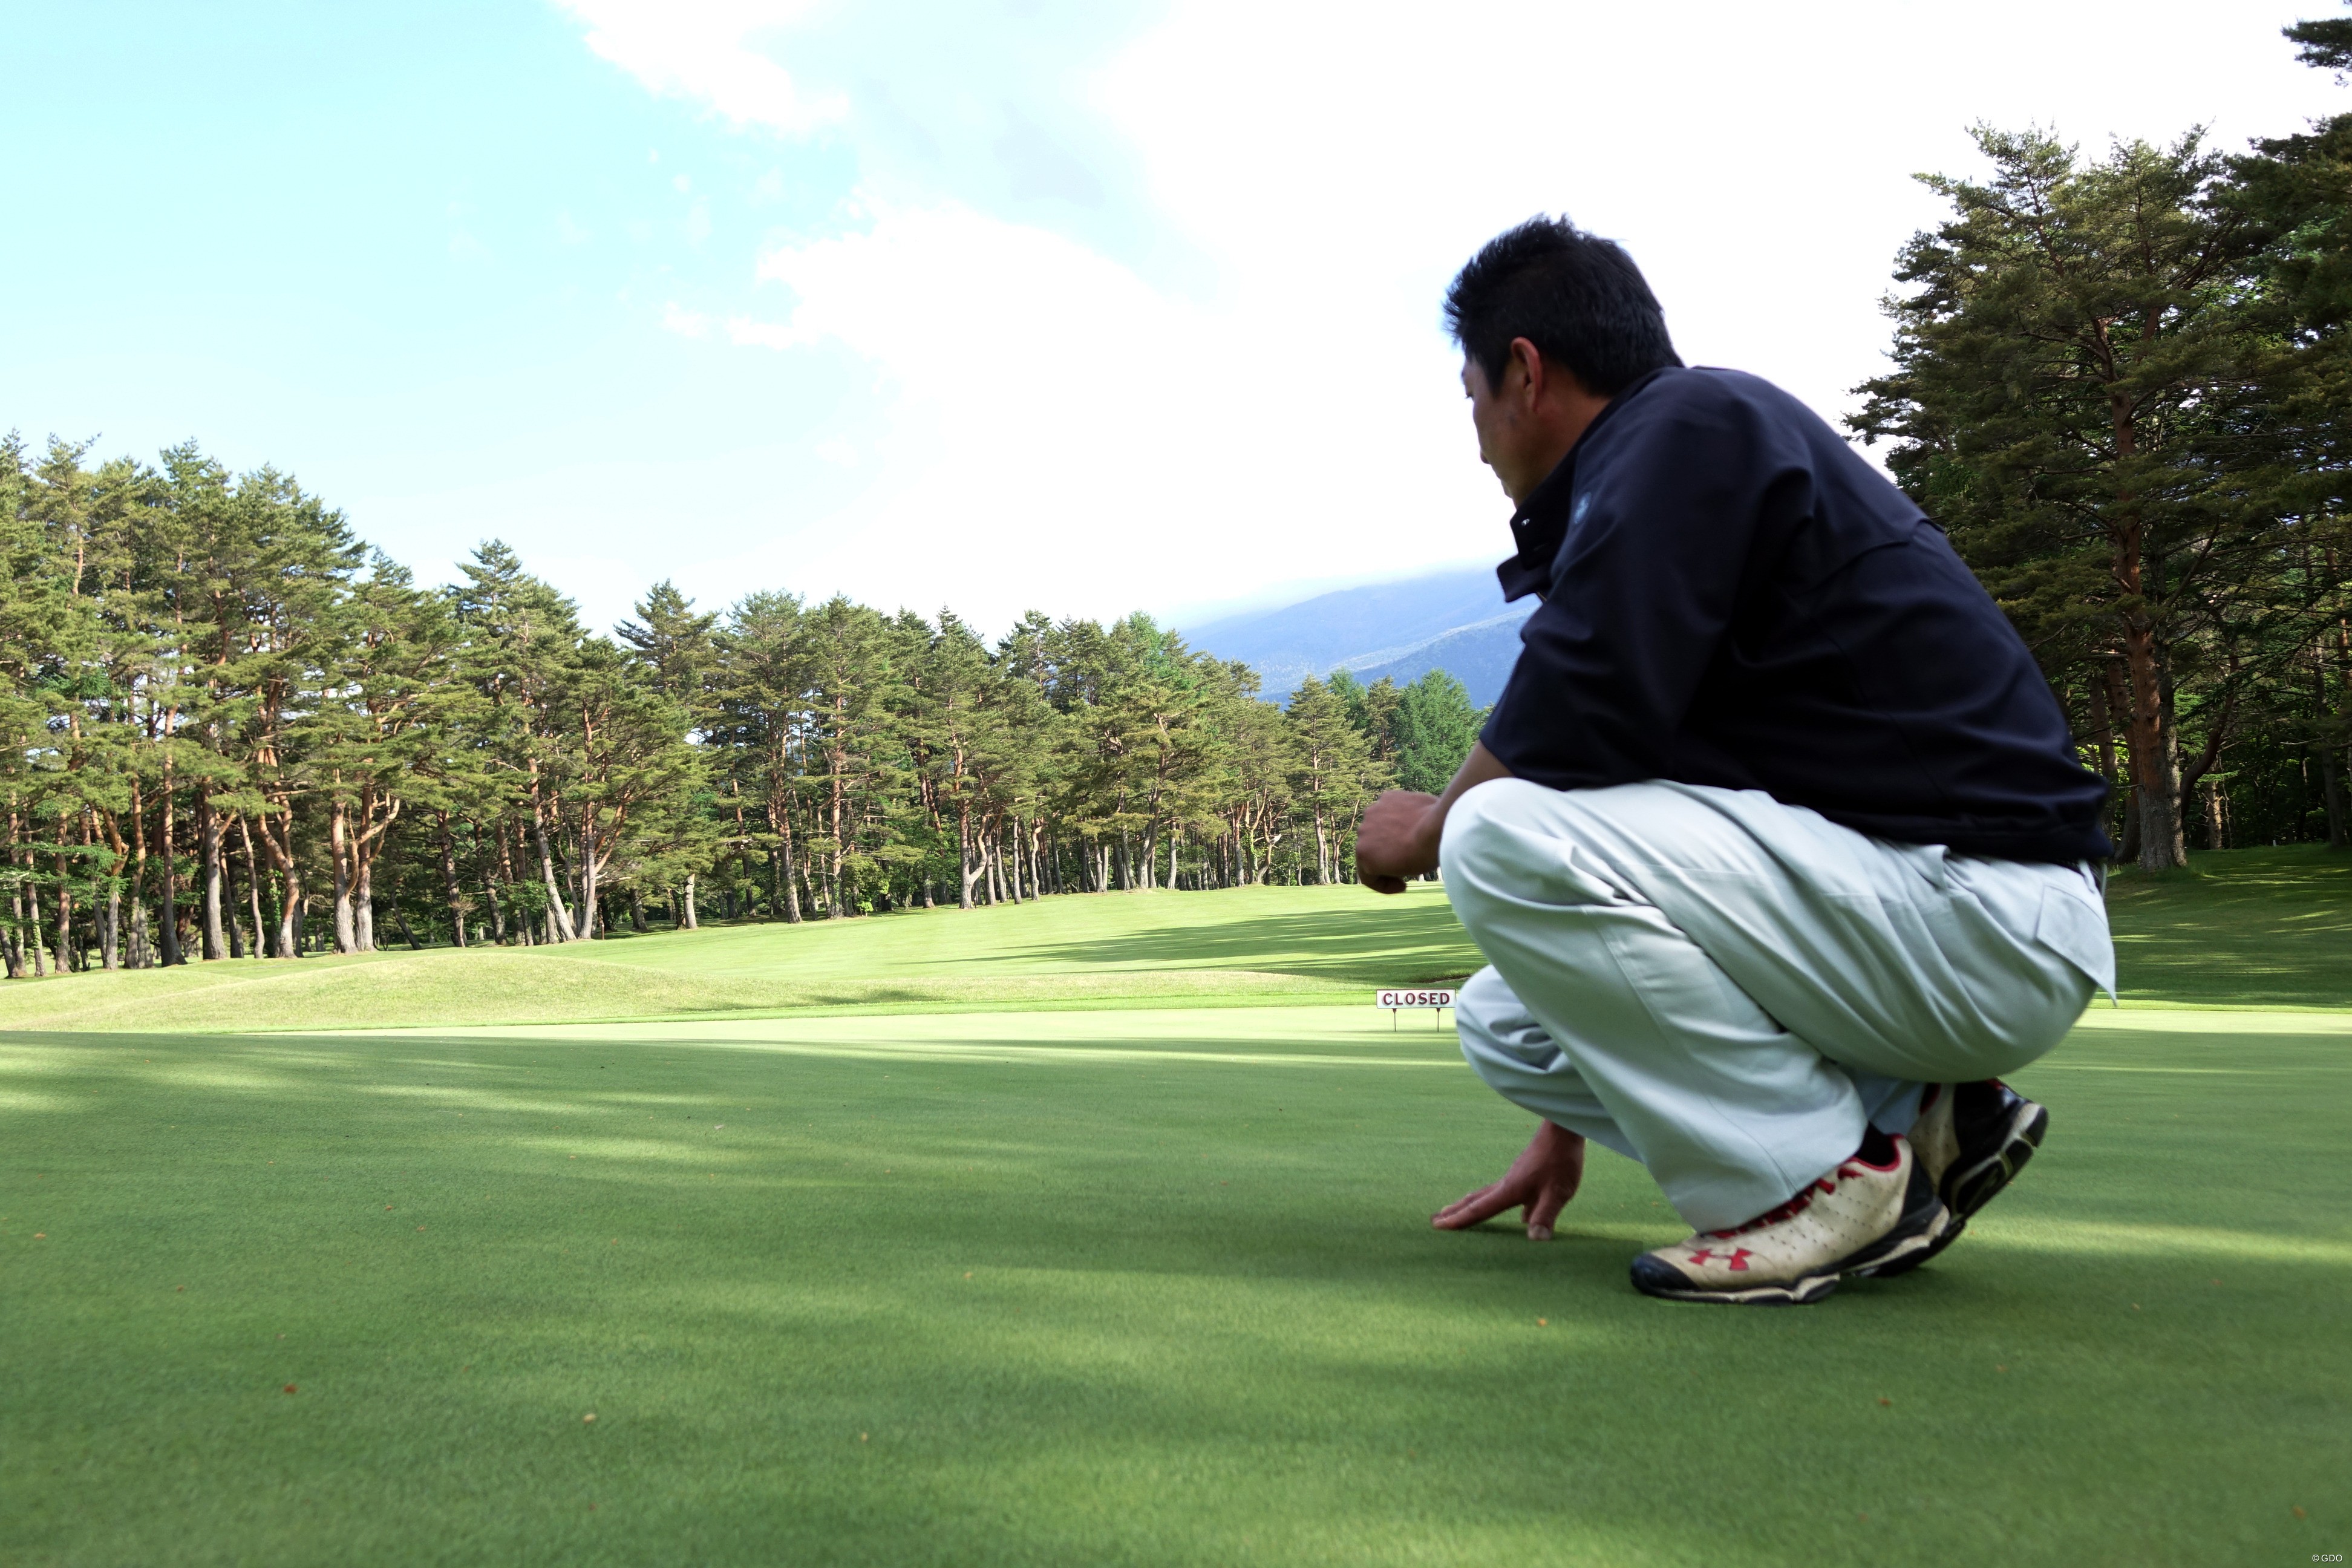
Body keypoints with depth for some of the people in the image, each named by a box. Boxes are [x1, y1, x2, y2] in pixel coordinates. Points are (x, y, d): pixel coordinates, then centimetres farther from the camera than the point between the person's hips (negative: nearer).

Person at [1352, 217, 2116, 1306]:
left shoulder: (1692, 427, -11)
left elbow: (1573, 734, -23)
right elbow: (1619, 786, 22)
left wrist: (1426, 828, 1)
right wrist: (1566, 1126, 28)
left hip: (1984, 910, -10)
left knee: (1498, 835, -23)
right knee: (1502, 1020, 11)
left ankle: (1822, 1179, -9)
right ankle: (1908, 1120, 8)